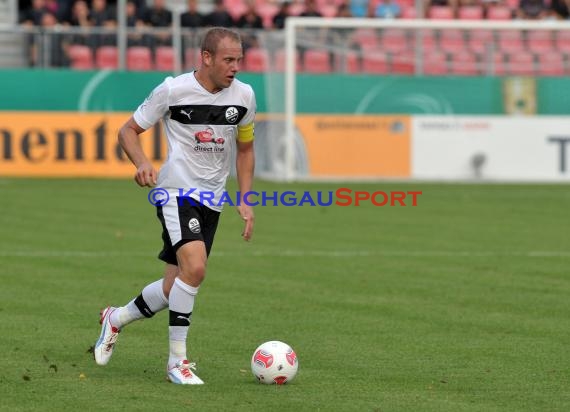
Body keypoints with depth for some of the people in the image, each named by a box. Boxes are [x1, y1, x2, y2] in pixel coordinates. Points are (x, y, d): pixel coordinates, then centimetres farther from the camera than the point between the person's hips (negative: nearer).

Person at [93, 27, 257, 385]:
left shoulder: (244, 95, 2)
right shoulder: (173, 90, -11)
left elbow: (245, 149, 17)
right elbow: (129, 130, 0)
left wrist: (246, 201, 9)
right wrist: (143, 163, -20)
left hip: (212, 199, 6)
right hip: (177, 191, -6)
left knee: (176, 289, 7)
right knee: (195, 267, -27)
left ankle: (116, 319, 35)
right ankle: (177, 361, -15)